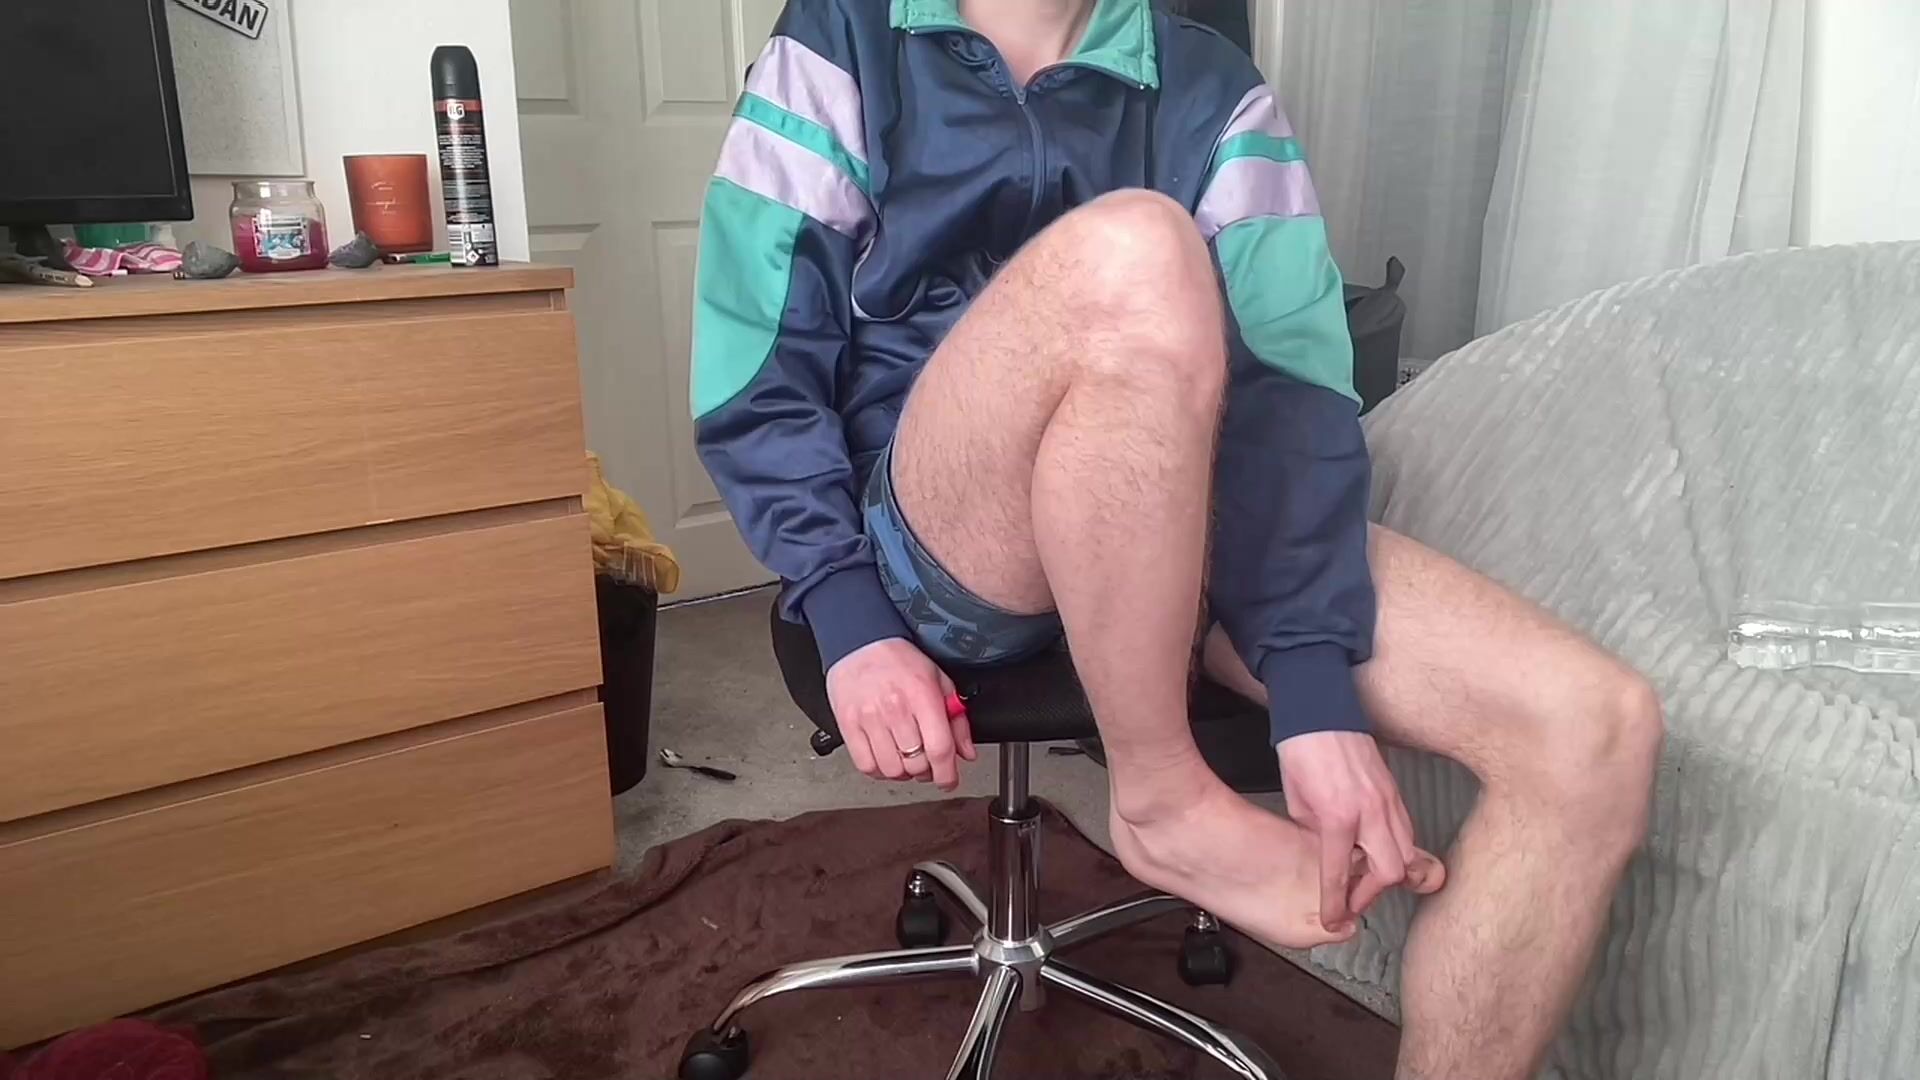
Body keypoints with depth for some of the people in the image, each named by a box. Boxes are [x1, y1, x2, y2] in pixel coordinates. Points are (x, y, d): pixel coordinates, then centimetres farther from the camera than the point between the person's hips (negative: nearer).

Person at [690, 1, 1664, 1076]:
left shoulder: (1211, 86, 11)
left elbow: (1291, 382, -5)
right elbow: (758, 375, 0)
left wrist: (1319, 686, -19)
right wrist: (852, 622, -15)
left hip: (1191, 524, 3)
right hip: (938, 544, -2)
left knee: (1598, 727, -17)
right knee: (1130, 254, -33)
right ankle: (1166, 801, -15)